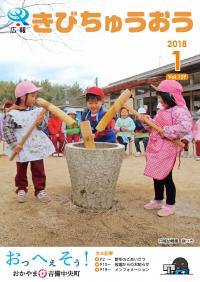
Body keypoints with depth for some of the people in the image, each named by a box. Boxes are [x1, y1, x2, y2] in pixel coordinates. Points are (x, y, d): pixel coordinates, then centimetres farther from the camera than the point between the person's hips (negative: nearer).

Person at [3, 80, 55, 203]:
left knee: (39, 169, 8)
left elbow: (44, 125, 3)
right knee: (21, 169, 14)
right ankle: (21, 189, 31)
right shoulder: (12, 114, -12)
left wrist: (40, 122, -20)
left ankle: (40, 189, 22)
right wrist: (14, 144, -17)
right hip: (21, 147, -2)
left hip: (37, 145, 3)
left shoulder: (36, 110, -1)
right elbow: (7, 130, -12)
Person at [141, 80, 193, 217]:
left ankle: (170, 205, 15)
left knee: (165, 177, -2)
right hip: (156, 148, 9)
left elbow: (186, 126, -30)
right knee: (156, 175, 16)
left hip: (166, 149, -9)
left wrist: (166, 132, -25)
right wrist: (147, 121, 7)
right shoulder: (163, 111, 16)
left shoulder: (180, 110, -14)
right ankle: (158, 200, 32)